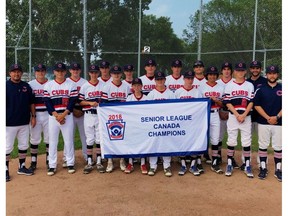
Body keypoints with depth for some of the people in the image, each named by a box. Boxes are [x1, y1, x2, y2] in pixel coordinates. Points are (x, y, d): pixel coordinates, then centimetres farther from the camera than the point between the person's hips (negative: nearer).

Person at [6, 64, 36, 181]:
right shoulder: (6, 86, -5)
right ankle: (6, 170, 13)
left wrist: (33, 116, 7)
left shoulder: (26, 86, 7)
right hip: (9, 123, -4)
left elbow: (31, 102, 13)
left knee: (24, 145, 13)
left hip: (24, 122, 5)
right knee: (7, 147, 1)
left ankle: (22, 167, 26)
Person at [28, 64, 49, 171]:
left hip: (48, 115, 1)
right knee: (34, 139, 4)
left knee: (49, 138, 6)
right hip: (35, 115, -1)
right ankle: (33, 162, 15)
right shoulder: (30, 84, 4)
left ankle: (49, 161, 19)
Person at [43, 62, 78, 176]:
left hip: (67, 115, -1)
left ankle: (70, 163, 14)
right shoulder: (48, 85, 5)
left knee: (69, 140, 3)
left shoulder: (71, 84, 3)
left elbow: (73, 101, -3)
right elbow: (47, 102, 0)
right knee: (52, 141, 4)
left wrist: (63, 115, -13)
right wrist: (56, 115, -11)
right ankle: (52, 165, 11)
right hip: (53, 116, 1)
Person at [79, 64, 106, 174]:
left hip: (101, 115, 1)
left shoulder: (103, 85, 5)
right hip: (89, 115, -1)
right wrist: (90, 103, -14)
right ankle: (89, 163, 13)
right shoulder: (85, 86, 3)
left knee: (99, 139, 6)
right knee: (90, 139, 4)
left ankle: (99, 162, 15)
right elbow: (80, 101, 1)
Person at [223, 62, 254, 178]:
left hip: (246, 117, 1)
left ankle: (247, 166, 11)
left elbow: (251, 102, 1)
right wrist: (237, 115, -12)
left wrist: (243, 115, -11)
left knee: (246, 141, 2)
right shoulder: (229, 85, 4)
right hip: (233, 116, -1)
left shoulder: (250, 85, 8)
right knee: (231, 141, 3)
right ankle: (229, 164, 13)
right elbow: (227, 102, -2)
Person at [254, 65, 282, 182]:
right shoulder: (261, 89, 4)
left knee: (278, 147, 4)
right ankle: (263, 168, 15)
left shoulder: (282, 89, 6)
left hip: (278, 123, 1)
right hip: (263, 123, 0)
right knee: (263, 146, 5)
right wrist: (268, 118, -11)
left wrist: (277, 117, -12)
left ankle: (278, 170, 15)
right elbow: (257, 105, -1)